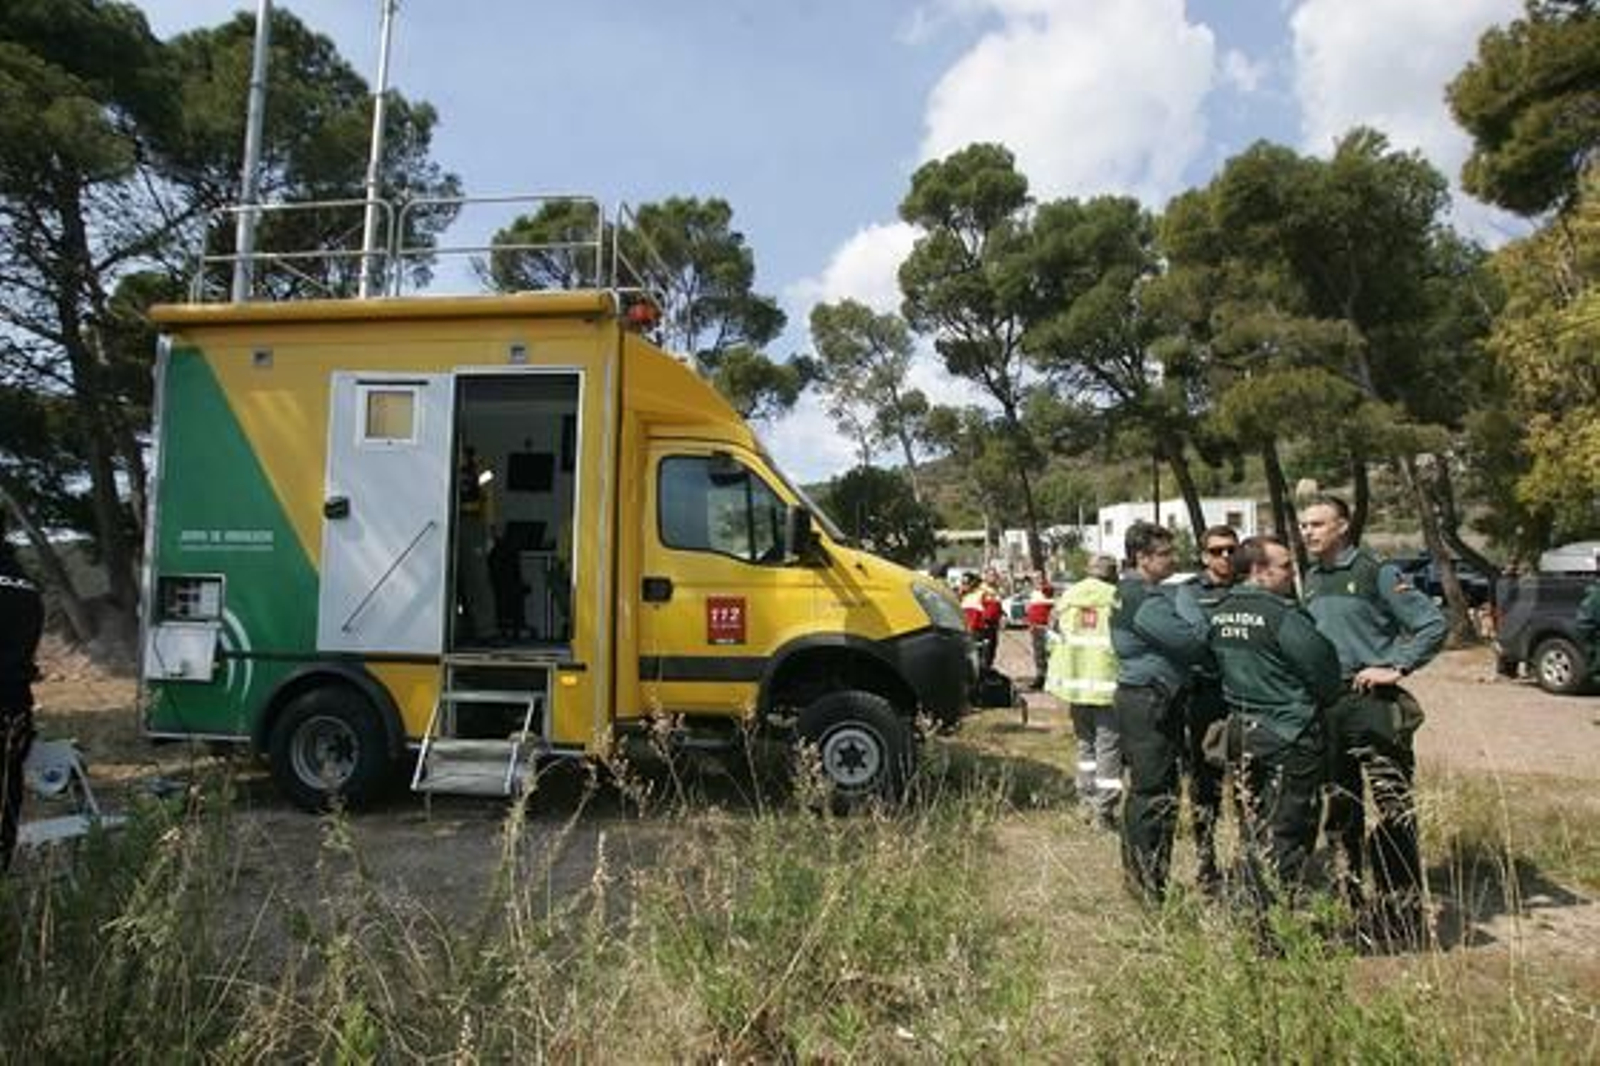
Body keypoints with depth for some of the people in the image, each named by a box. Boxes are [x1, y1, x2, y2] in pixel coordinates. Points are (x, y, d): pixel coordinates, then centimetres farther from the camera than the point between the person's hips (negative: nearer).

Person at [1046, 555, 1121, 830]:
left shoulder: (1067, 596, 8)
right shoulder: (1117, 597, -7)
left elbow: (1055, 634, 13)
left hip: (1073, 678, 5)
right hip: (1106, 681, -5)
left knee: (1085, 740, 20)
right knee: (1109, 745, 2)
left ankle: (1087, 796, 22)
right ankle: (1104, 808, 1)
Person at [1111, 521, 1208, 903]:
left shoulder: (1129, 591, 14)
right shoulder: (1146, 600, -19)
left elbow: (1172, 642, 17)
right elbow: (1193, 639, -22)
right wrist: (1184, 597, -8)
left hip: (1139, 697, 11)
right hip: (1148, 703, -11)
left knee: (1143, 788, 18)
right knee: (1155, 793, -5)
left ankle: (1135, 871, 29)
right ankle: (1150, 885, 4)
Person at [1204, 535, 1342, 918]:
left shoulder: (1216, 612, 4)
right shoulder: (1281, 614, -18)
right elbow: (1323, 668, -10)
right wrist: (1330, 699, 11)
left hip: (1240, 730, 7)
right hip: (1290, 734, -7)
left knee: (1253, 830, 16)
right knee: (1286, 833, 1)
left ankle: (1256, 911, 24)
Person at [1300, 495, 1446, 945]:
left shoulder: (1376, 572, -5)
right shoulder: (1310, 581, 14)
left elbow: (1433, 624, -7)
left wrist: (1396, 668, -12)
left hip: (1372, 702, -6)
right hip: (1324, 706, 7)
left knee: (1393, 808, -7)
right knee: (1339, 811, 12)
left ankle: (1403, 911, 3)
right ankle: (1353, 904, 25)